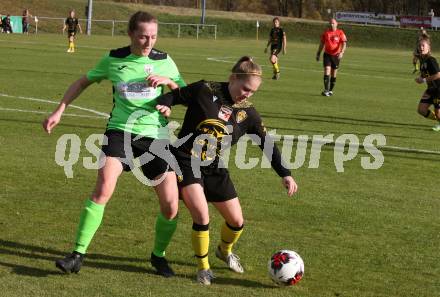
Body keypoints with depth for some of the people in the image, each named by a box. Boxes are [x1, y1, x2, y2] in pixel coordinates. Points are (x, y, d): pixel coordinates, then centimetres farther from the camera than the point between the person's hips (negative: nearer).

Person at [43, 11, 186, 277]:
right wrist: (59, 111, 12)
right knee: (103, 188, -24)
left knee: (171, 207, -2)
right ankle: (78, 255, -15)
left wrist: (169, 81, -12)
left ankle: (159, 255, 25)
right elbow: (83, 82, 17)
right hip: (121, 130, -1)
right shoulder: (113, 59, 4)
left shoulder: (164, 61, 4)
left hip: (155, 135, 1)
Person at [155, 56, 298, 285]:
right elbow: (177, 95, -1)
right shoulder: (205, 91, -12)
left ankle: (225, 251, 43)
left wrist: (285, 174, 0)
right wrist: (163, 104, -24)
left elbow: (267, 144, 5)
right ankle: (203, 268, 3)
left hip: (214, 169, 5)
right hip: (185, 162, -5)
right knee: (202, 216, -21)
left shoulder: (248, 113, 0)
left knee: (236, 221, 7)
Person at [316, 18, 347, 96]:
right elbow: (322, 43, 13)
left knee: (333, 74, 8)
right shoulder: (325, 32, 4)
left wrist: (341, 52, -25)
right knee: (327, 72, -13)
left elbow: (344, 43, -10)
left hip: (336, 55, -1)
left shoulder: (340, 33, -4)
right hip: (327, 54, 1)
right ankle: (326, 90, -16)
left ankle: (330, 90, 22)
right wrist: (318, 53, 12)